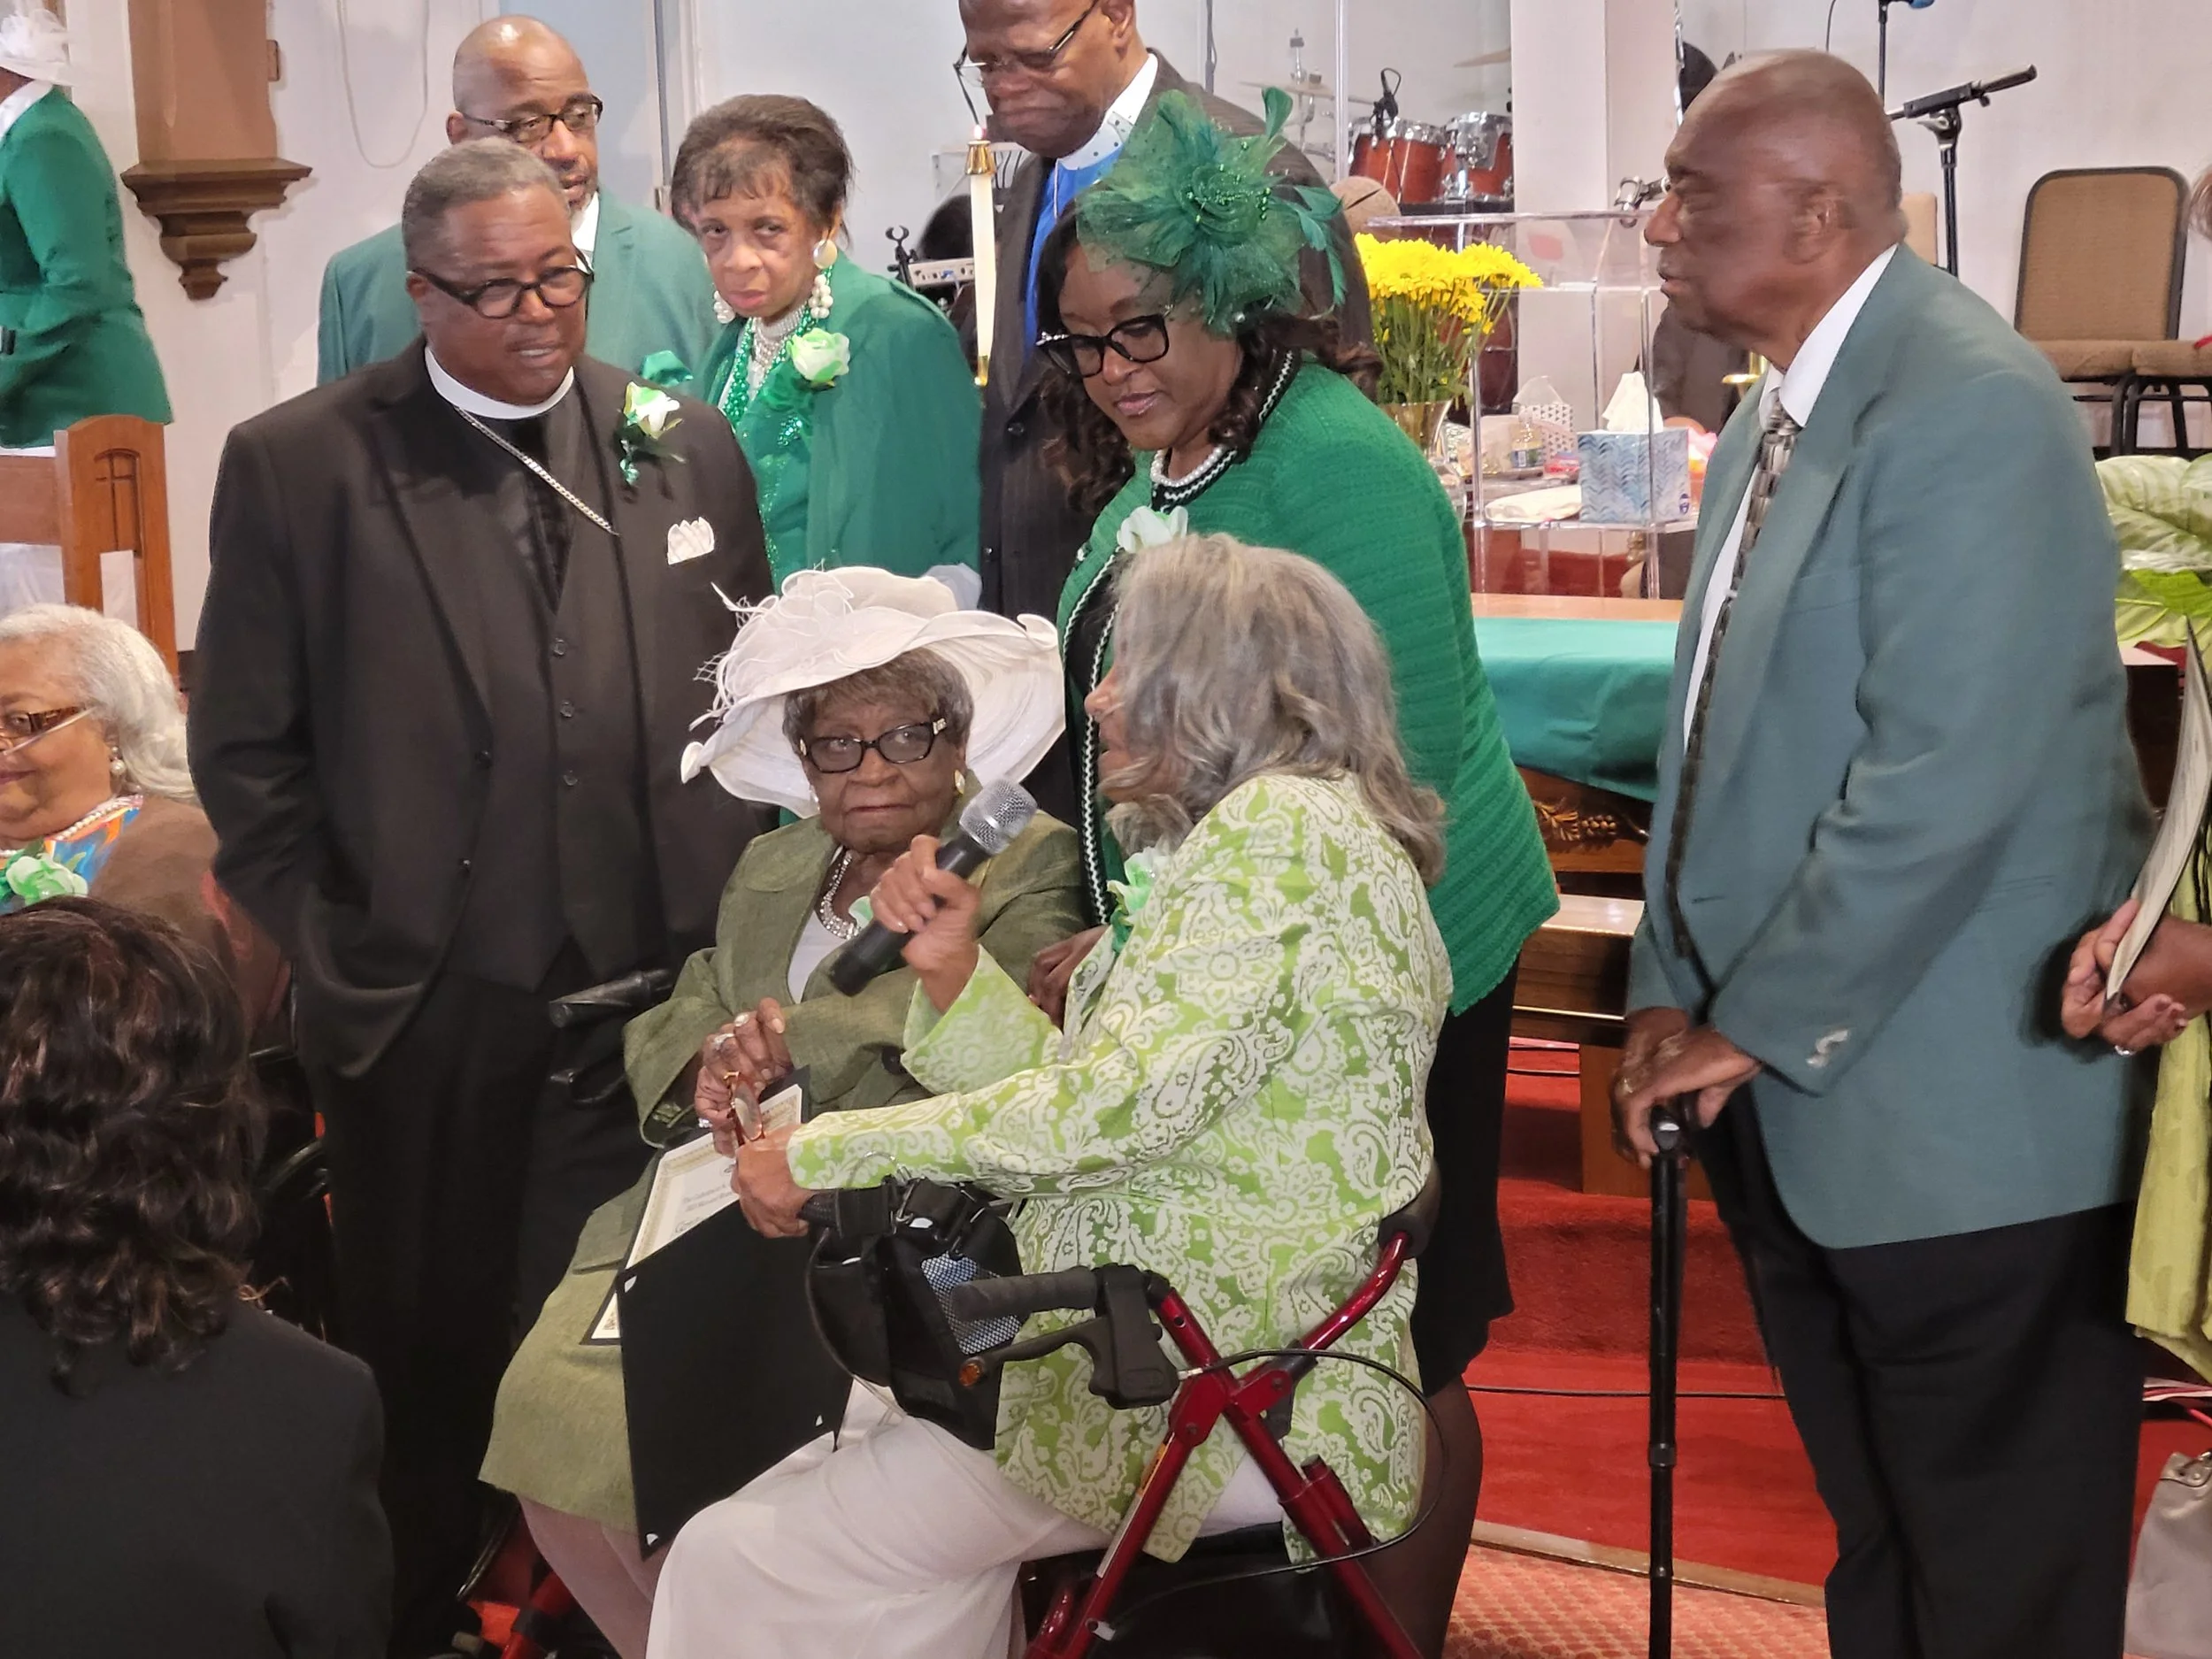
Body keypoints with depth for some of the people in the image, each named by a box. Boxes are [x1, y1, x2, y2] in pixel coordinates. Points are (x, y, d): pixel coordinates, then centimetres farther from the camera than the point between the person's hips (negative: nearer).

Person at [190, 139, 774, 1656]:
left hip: (651, 989, 2)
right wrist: (334, 961, -4)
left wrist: (728, 937, 6)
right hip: (424, 1009, -1)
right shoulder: (296, 464, -3)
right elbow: (247, 752, 0)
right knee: (431, 1352, 12)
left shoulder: (688, 446, 5)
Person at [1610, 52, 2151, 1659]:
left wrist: (1757, 1029, -15)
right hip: (1805, 1100, 9)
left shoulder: (1971, 408, -18)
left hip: (1966, 1122, -9)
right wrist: (1675, 989, 7)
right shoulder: (1776, 420, 11)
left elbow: (1941, 783, -24)